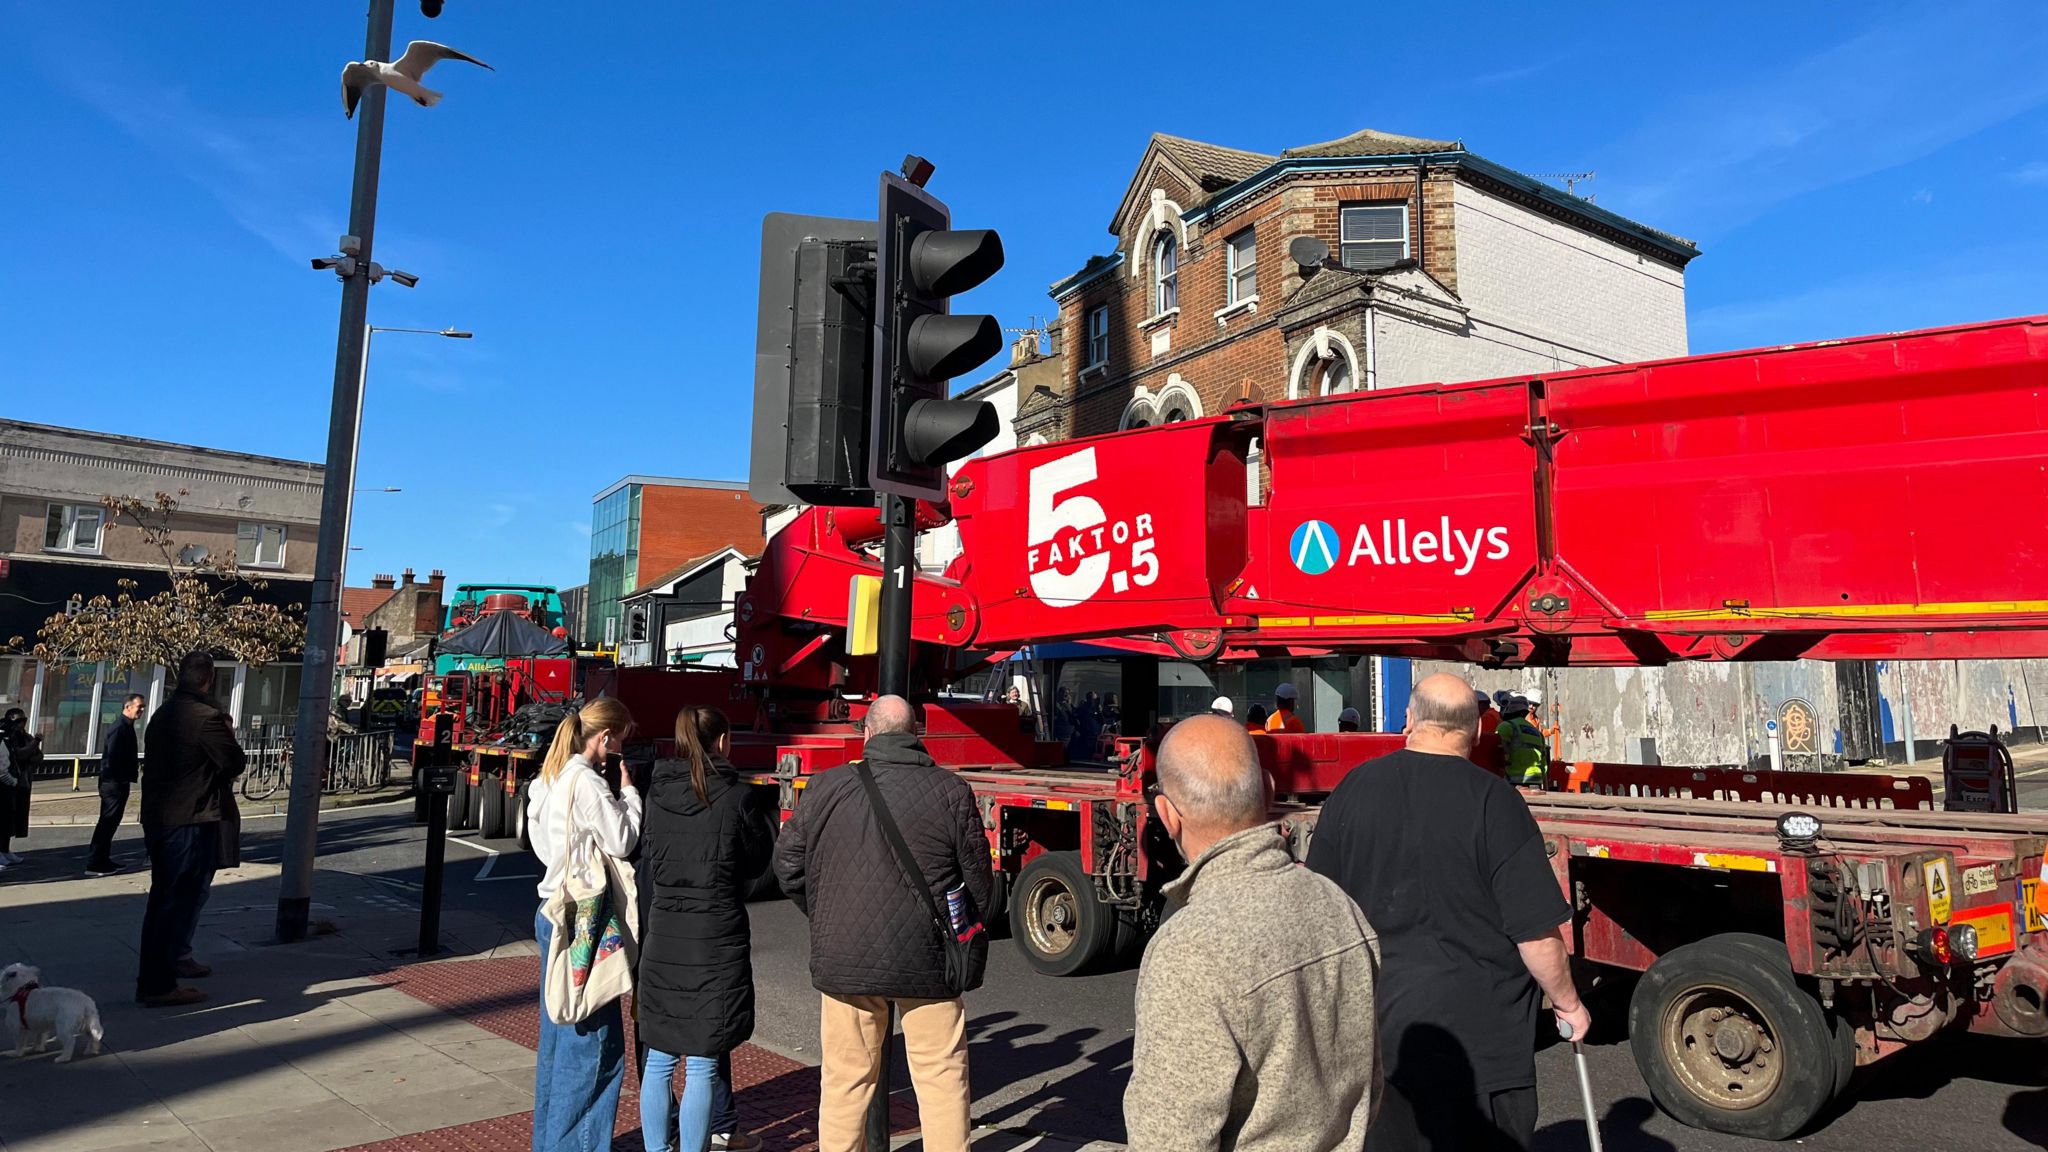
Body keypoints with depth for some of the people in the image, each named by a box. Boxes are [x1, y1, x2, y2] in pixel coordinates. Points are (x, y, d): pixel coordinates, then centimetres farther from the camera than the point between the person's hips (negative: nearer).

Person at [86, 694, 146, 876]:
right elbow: (112, 757, -22)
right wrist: (119, 781, -20)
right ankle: (94, 864, -5)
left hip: (119, 783, 10)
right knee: (107, 822, -7)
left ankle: (103, 860, 23)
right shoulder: (119, 728, -16)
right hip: (114, 784, -10)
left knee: (109, 822, 15)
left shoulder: (126, 727, 15)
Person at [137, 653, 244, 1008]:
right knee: (182, 902, -2)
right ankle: (160, 986, 2)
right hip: (191, 822, -9)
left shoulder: (162, 714, 12)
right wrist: (228, 734, 7)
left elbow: (160, 761, 18)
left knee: (161, 900, 16)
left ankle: (149, 980, 23)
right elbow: (235, 763, -11)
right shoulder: (207, 716, -16)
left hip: (156, 818, 9)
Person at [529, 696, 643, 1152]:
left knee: (558, 1038, 18)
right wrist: (628, 792, -6)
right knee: (595, 1046, -2)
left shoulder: (547, 780, 11)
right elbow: (621, 843, -18)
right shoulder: (587, 782, -18)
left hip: (552, 913, 10)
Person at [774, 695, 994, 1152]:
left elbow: (788, 864, 5)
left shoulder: (826, 787, -2)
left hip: (844, 959, 2)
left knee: (845, 1078, 15)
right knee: (942, 1076, 10)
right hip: (928, 961, -1)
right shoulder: (951, 792, -5)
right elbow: (978, 879, -1)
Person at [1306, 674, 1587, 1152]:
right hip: (1476, 1034, -3)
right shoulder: (1493, 801, -15)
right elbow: (1538, 934, -14)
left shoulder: (1352, 789, -3)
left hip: (1376, 1022, 4)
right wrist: (1568, 1004, 4)